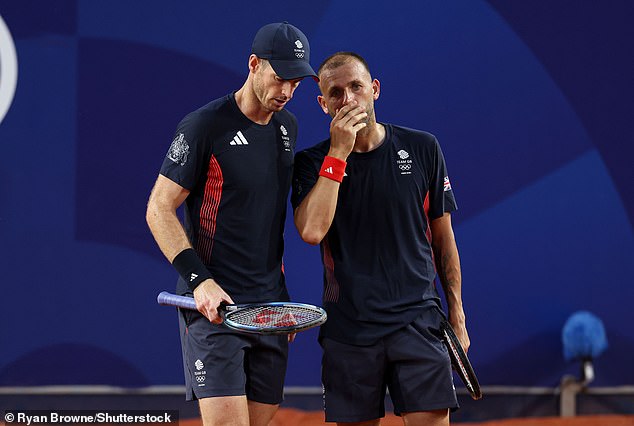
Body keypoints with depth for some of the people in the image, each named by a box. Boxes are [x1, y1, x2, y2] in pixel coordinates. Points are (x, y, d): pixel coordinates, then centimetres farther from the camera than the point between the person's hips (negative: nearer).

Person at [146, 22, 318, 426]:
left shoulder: (288, 126, 13)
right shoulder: (205, 125, -9)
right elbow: (159, 210, -9)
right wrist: (199, 280, -19)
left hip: (271, 304, 7)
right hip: (214, 302, -7)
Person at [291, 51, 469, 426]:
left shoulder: (423, 149, 6)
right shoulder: (313, 163, 2)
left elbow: (443, 236, 13)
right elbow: (312, 231, -16)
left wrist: (456, 311, 9)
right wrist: (339, 153, -14)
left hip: (418, 320, 0)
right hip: (348, 323, 0)